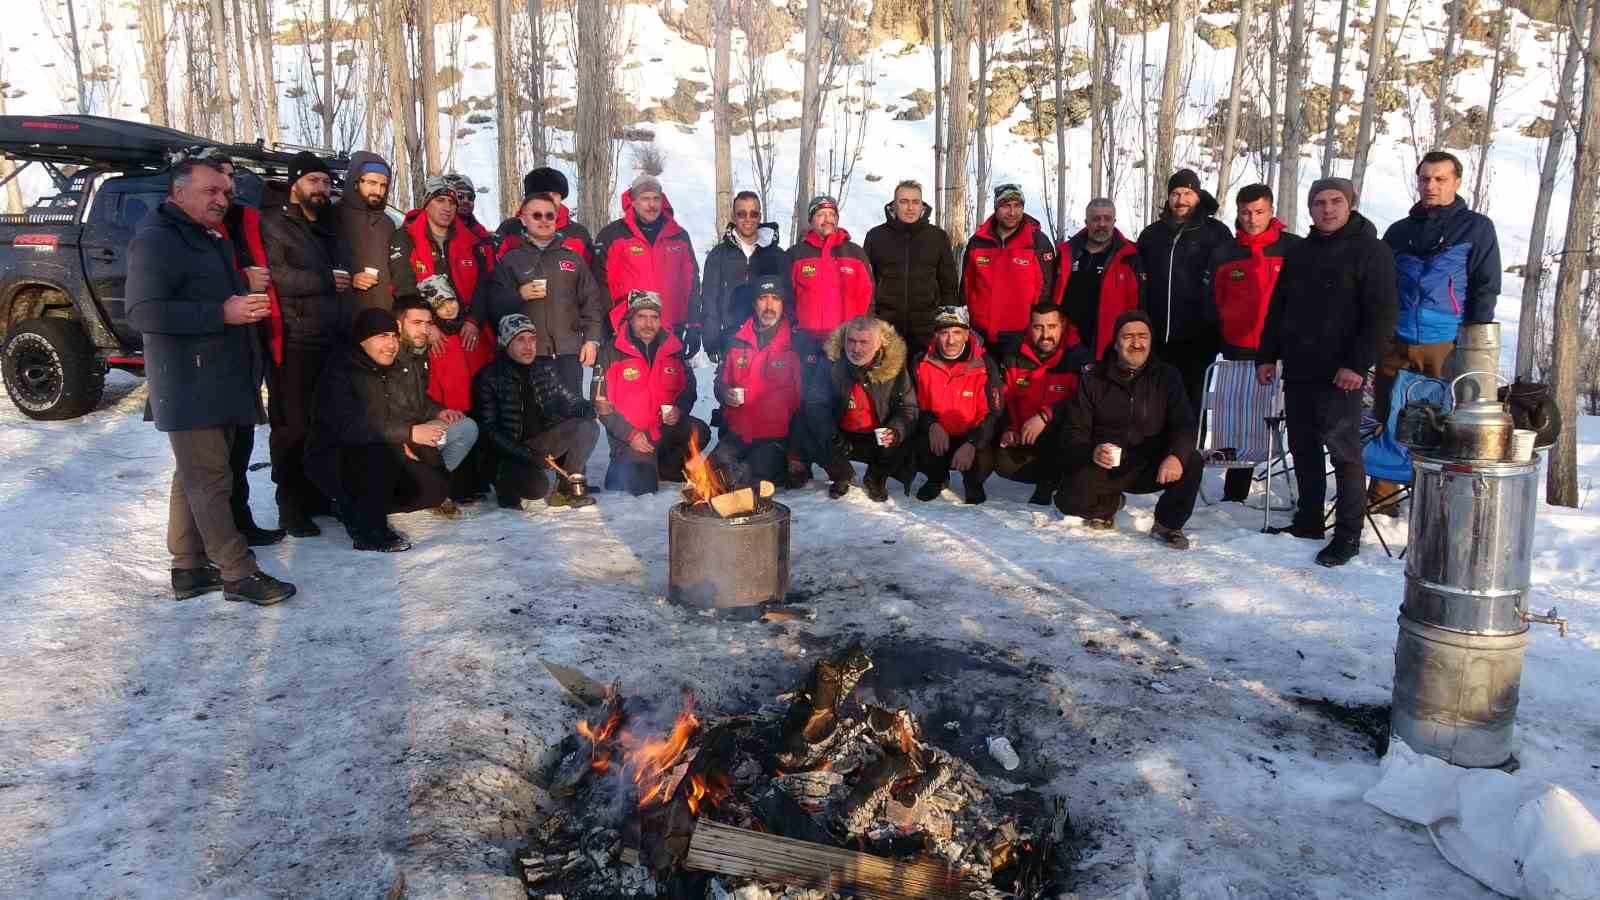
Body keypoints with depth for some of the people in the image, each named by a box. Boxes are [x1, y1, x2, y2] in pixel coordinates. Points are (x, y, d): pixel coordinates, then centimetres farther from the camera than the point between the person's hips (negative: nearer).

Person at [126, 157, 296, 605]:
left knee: (194, 476, 14)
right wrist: (221, 314, -25)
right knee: (210, 480, -7)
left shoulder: (211, 241, 20)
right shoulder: (156, 240, -11)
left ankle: (189, 566, 22)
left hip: (221, 381, 10)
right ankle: (239, 574, -5)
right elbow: (143, 312, -22)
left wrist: (248, 298, 16)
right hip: (189, 386, -10)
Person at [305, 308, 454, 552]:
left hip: (384, 459, 8)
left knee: (436, 489, -9)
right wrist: (410, 433, -35)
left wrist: (436, 413, -4)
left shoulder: (392, 373, 9)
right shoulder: (339, 373, -17)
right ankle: (369, 532, -22)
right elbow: (352, 426, -32)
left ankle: (356, 508, 7)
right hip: (335, 462, -8)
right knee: (382, 453, -38)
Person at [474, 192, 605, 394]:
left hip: (569, 351, 1)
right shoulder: (511, 259, 11)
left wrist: (591, 339, 3)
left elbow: (592, 300, 13)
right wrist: (519, 295, -12)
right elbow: (493, 304, 5)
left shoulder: (572, 256, 15)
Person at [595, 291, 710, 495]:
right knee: (642, 488, -20)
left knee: (699, 433, -25)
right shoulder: (612, 354, -5)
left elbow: (688, 388, 16)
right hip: (630, 438, -4)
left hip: (667, 430, 4)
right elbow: (602, 403, -7)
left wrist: (680, 410, -8)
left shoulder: (673, 350, 7)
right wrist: (630, 434, -16)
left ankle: (664, 469, 0)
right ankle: (620, 471, 16)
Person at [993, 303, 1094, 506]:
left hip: (1064, 436, -3)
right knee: (1003, 463, -24)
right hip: (1024, 438, 4)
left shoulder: (1078, 357, -13)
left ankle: (1047, 483, -10)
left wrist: (1046, 416, -34)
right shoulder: (1013, 358, 1)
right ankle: (1056, 475, 5)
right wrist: (1008, 429, -9)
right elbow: (1003, 400, 9)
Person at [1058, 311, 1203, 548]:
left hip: (1151, 466, 1)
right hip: (1103, 467, 0)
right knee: (1070, 501, -26)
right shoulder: (1093, 380, 1)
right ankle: (1109, 503, 12)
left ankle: (1167, 523, -1)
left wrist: (1176, 455, -32)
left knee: (1192, 463, -28)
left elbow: (1184, 424, -8)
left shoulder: (1166, 376, 3)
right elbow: (1074, 431, -4)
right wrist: (1092, 452, -29)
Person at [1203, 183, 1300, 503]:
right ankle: (1235, 494, 18)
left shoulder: (1294, 249, -1)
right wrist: (1219, 337, 9)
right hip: (1239, 351, 2)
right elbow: (1213, 303, 14)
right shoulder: (1223, 254, 7)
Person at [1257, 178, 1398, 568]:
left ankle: (1348, 535, 4)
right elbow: (1277, 308, 19)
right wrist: (1266, 356, 11)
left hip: (1340, 375, -6)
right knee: (1303, 448, 12)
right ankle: (1308, 521, 25)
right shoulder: (1299, 252, 16)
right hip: (1298, 371, 6)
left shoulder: (1370, 250, -4)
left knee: (1344, 451, -3)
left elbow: (1382, 314, -10)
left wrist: (1358, 364, -17)